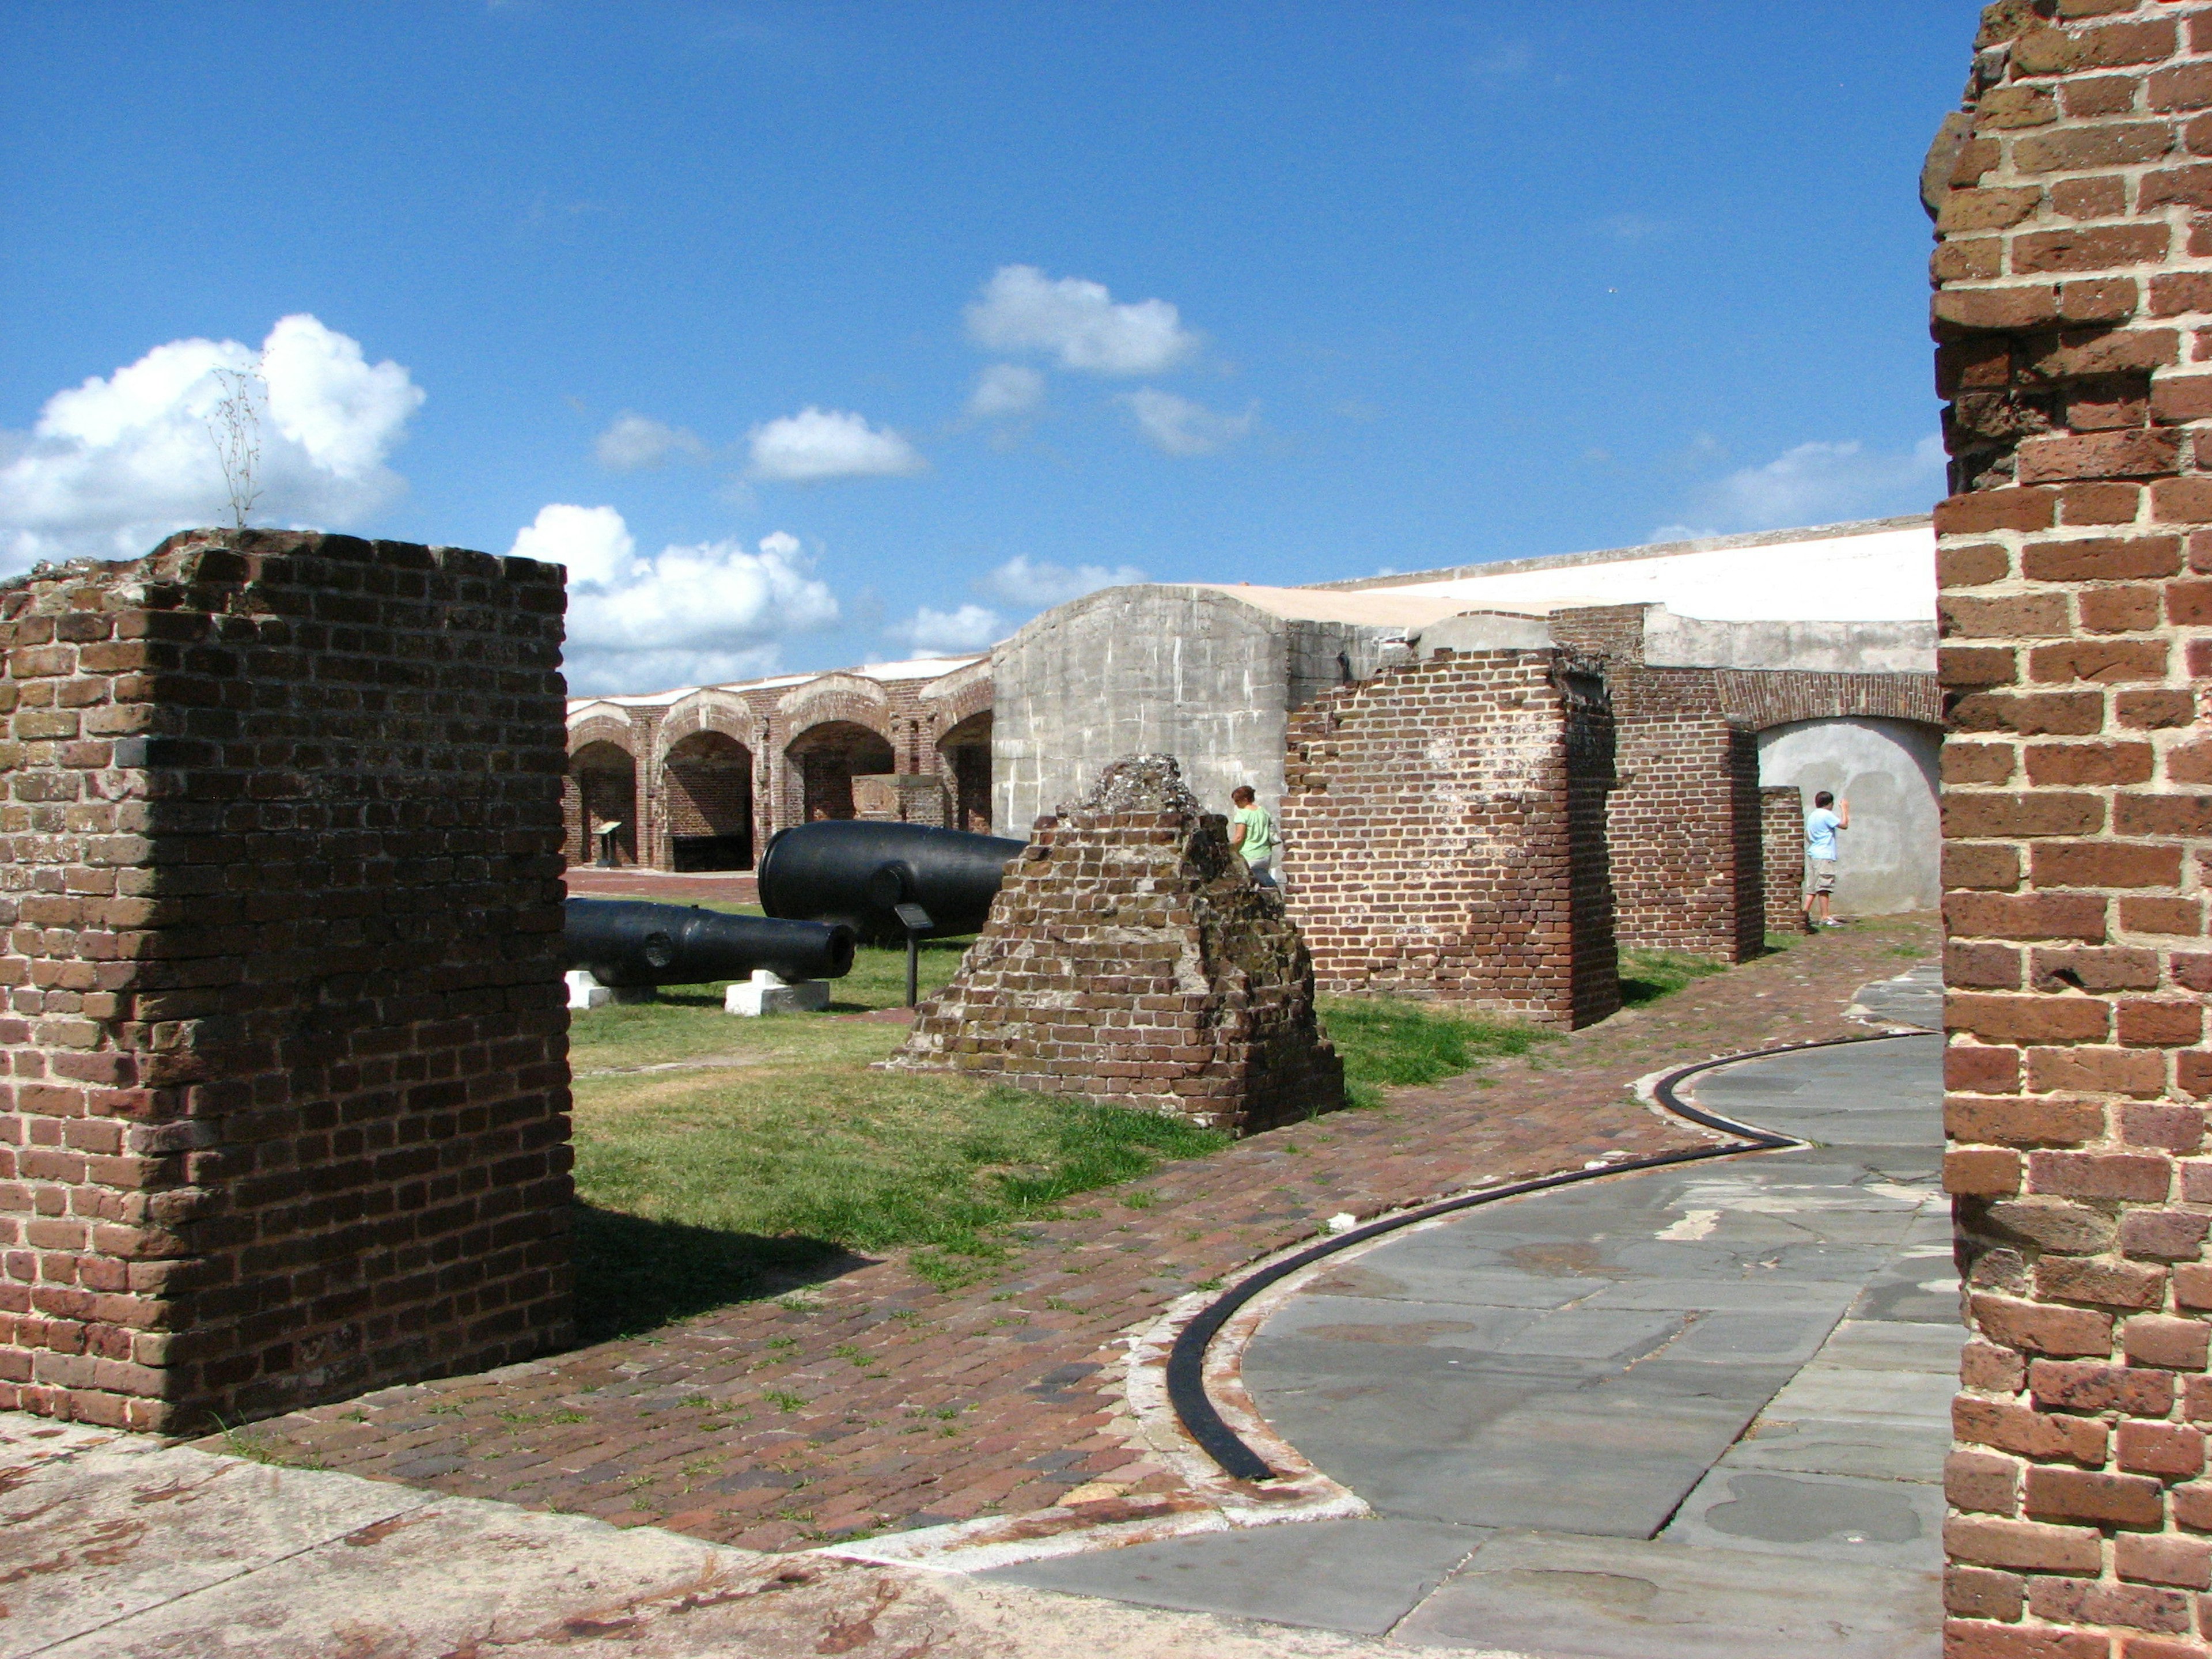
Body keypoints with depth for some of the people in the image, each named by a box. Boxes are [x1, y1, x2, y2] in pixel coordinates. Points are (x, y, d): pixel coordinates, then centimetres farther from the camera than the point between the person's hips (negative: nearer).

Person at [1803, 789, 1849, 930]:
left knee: (1812, 887, 10)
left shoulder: (1812, 816, 15)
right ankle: (1825, 918, -7)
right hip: (1824, 856, -8)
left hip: (1812, 854, 8)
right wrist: (1845, 810, 2)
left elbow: (1807, 835, 20)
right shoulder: (1827, 815, -9)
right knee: (1824, 888, -7)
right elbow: (1844, 825, -10)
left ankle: (1805, 914, 5)